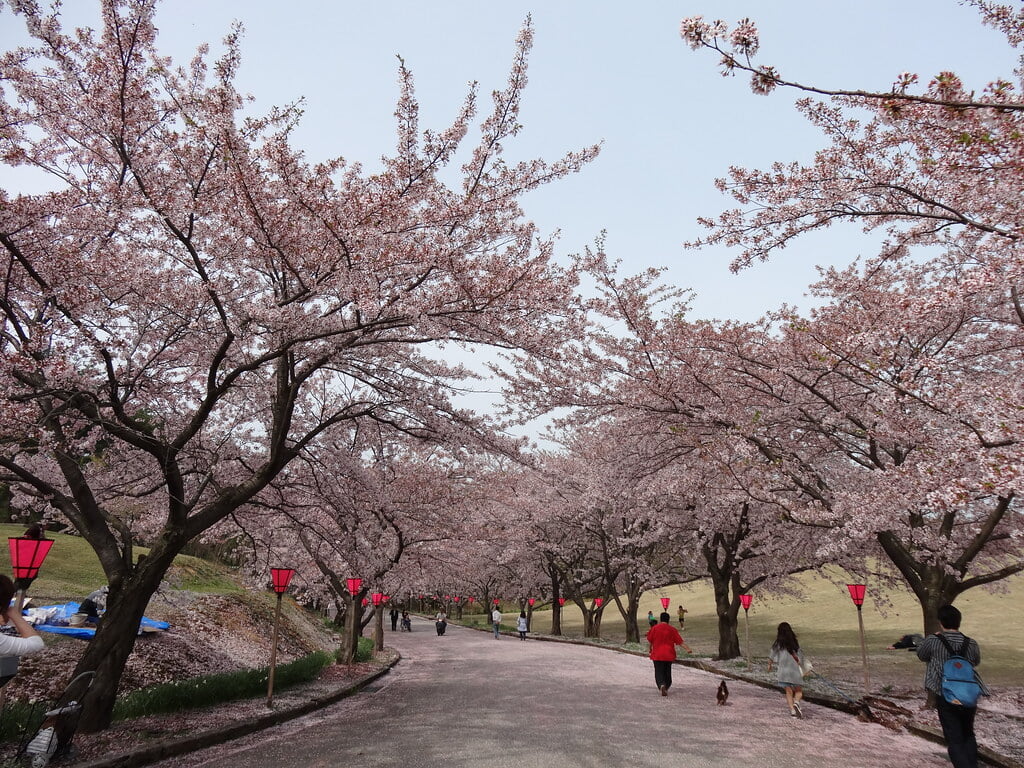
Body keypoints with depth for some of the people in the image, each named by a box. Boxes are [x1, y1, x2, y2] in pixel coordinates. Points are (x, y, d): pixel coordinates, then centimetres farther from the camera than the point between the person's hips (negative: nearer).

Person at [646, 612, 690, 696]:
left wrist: (650, 649, 20)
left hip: (657, 655, -1)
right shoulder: (672, 629, -2)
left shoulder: (654, 628, -4)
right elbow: (680, 641, -4)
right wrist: (687, 649, 1)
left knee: (659, 672, -1)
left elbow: (649, 641, 4)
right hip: (669, 655, 2)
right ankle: (666, 688, 24)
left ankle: (661, 685, -26)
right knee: (667, 672, 18)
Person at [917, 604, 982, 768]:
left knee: (954, 740, 2)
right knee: (968, 734, 25)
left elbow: (922, 656, 5)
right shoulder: (971, 645, -7)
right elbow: (976, 662, 14)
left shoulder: (933, 641, -15)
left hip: (945, 699, -4)